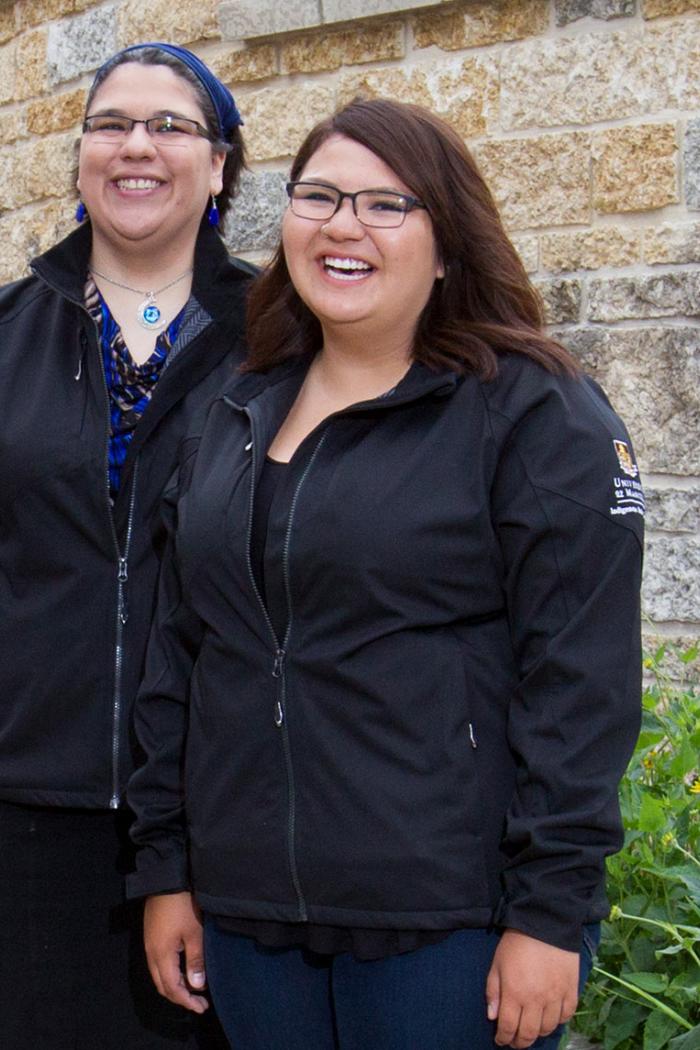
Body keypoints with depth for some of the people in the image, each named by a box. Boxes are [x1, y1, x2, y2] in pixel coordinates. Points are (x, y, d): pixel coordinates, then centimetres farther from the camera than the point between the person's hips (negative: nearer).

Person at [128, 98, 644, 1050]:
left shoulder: (536, 414, -6)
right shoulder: (236, 418, 12)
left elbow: (581, 677, -12)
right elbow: (178, 652, 15)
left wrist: (550, 911, -15)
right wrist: (166, 866, 12)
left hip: (450, 925, -5)